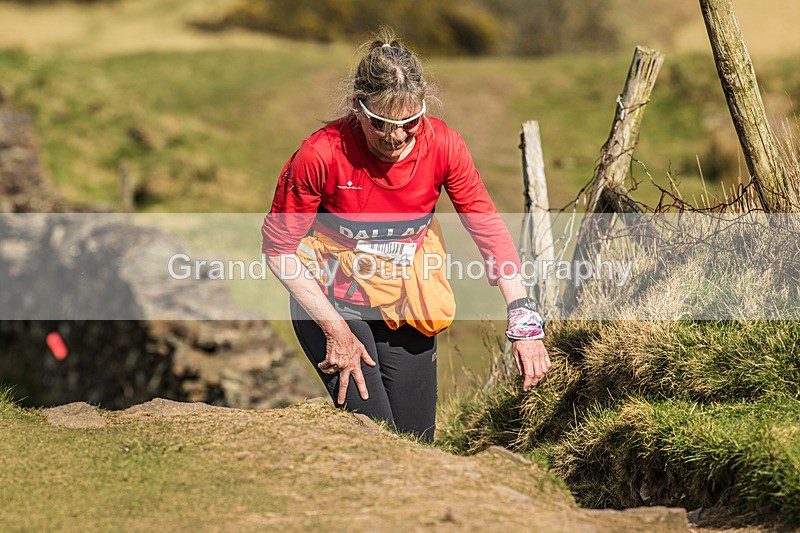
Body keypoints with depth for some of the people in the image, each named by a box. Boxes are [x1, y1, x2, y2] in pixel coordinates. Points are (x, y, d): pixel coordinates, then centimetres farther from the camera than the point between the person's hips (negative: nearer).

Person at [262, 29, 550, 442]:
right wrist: (334, 328, -17)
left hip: (404, 302, 4)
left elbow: (488, 227, -10)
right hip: (330, 301, -3)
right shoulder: (320, 156, -25)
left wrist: (523, 321, -19)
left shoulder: (442, 145, -17)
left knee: (417, 439, 6)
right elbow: (279, 248, -15)